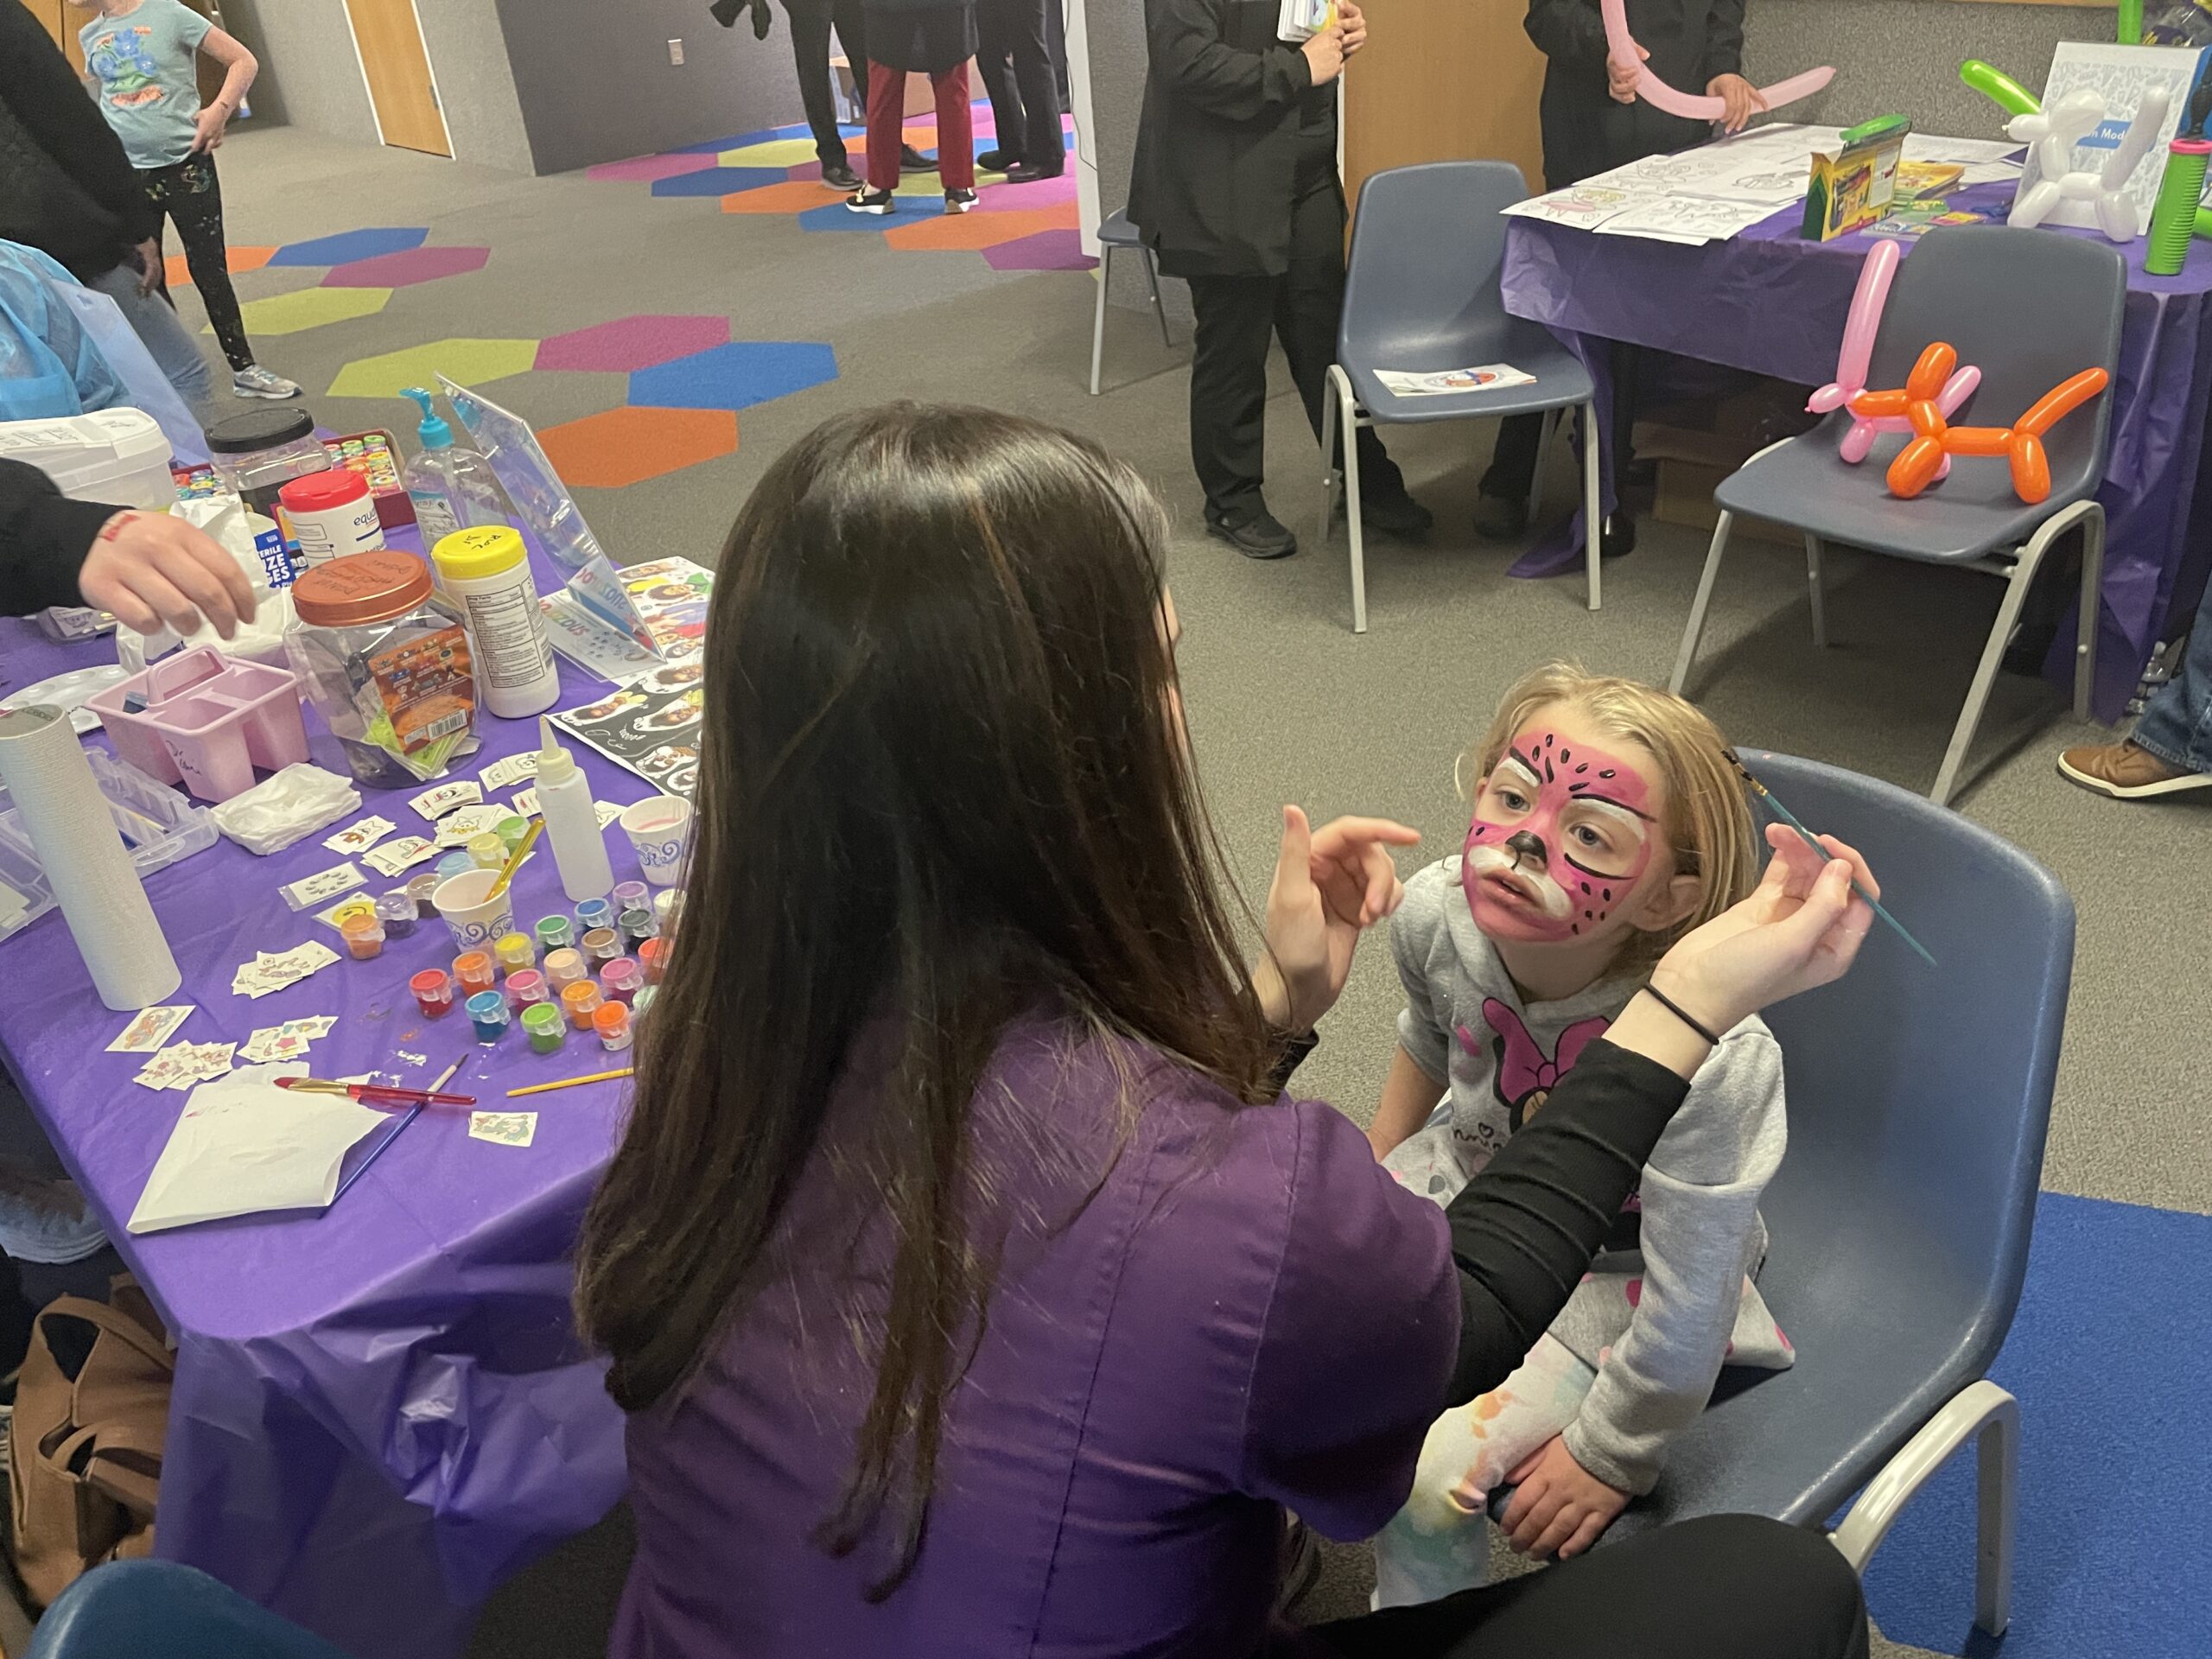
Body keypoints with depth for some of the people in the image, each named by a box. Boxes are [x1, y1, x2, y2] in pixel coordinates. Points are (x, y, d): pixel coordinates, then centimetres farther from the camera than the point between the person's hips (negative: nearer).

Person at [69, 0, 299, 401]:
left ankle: (244, 370, 14)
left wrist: (220, 110, -20)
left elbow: (243, 61, -8)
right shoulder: (90, 36, 9)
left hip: (186, 165, -5)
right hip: (126, 174, 5)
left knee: (209, 269, 2)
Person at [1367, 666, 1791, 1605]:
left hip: (1610, 1281, -5)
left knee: (1428, 1468, -17)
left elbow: (1687, 1314, -27)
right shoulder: (1438, 915, -23)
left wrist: (1609, 1454, -14)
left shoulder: (1710, 1059, -39)